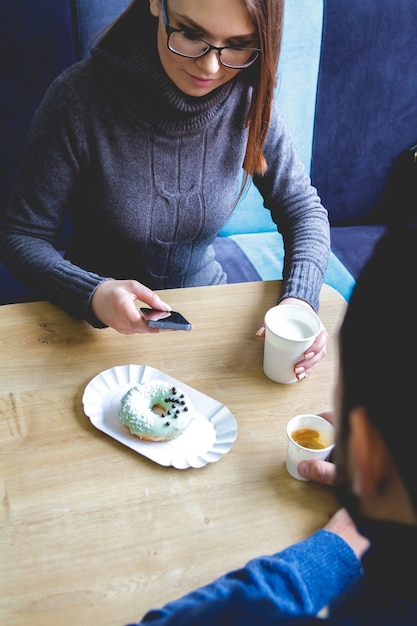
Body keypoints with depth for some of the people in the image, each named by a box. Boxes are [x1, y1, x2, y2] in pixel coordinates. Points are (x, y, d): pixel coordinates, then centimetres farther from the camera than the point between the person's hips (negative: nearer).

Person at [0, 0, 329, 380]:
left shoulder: (248, 100, -13)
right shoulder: (79, 98, -21)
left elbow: (304, 209, -2)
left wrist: (300, 298, -21)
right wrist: (93, 295, -33)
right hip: (101, 324, -2)